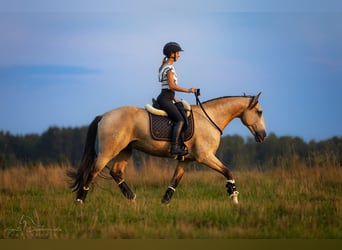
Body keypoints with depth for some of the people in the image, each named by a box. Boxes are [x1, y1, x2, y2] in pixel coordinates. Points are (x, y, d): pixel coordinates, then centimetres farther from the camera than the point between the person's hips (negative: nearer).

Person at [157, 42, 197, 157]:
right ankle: (174, 147, -33)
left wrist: (176, 100, 20)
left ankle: (179, 145, 7)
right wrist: (187, 90, -17)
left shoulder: (165, 67, 20)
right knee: (180, 120, -22)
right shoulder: (169, 68, -11)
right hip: (165, 99, -11)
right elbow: (172, 86, -20)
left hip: (165, 98, 11)